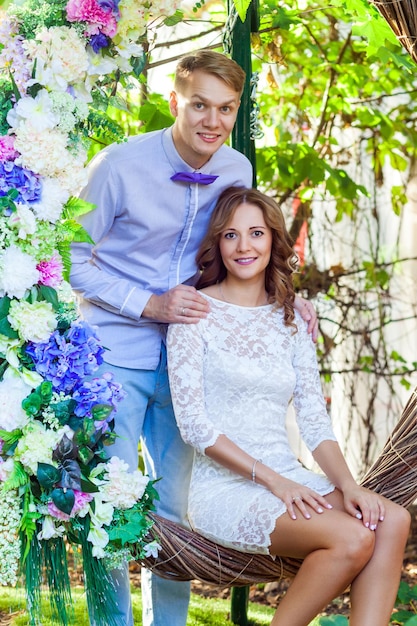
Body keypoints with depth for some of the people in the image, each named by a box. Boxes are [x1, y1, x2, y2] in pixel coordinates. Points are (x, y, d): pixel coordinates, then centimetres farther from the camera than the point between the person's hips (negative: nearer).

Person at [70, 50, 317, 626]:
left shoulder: (238, 171, 1)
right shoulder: (120, 165, -14)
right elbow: (74, 261, -9)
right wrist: (150, 304, -19)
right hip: (115, 356, -4)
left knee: (178, 505, 12)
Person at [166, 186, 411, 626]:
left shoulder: (290, 321, 14)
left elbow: (314, 420, 9)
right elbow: (193, 424, -9)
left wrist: (348, 485, -9)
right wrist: (270, 479, -16)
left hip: (288, 479, 6)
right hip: (224, 488, -5)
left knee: (392, 520, -22)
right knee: (352, 539, -28)